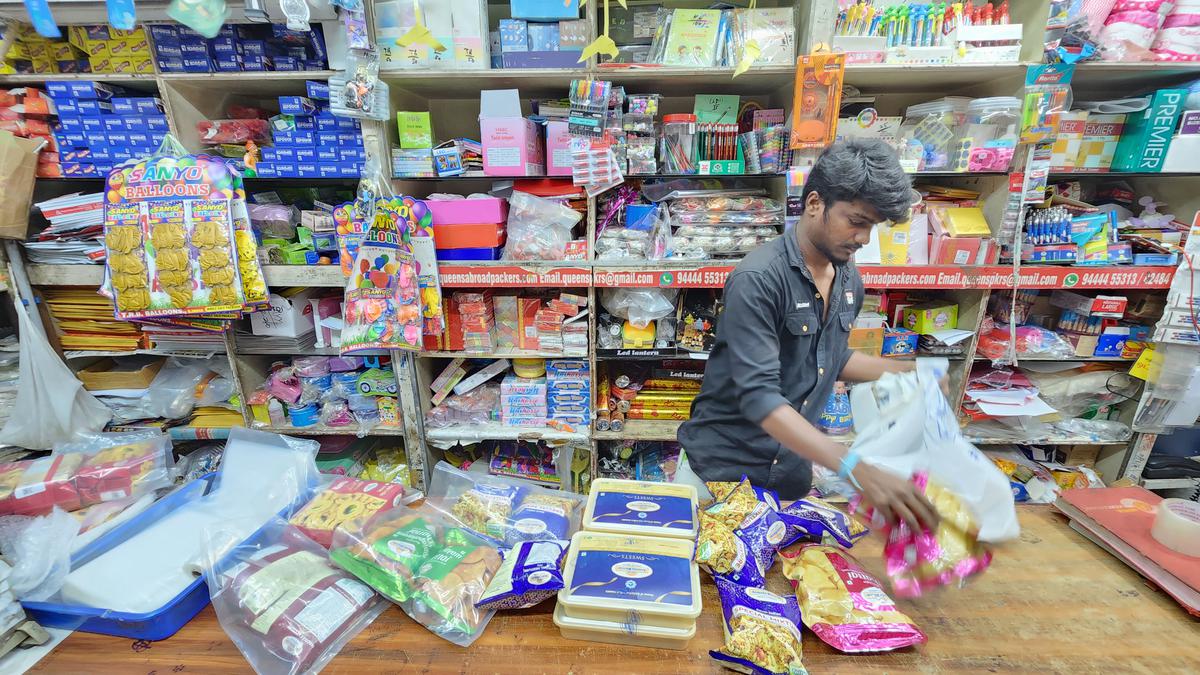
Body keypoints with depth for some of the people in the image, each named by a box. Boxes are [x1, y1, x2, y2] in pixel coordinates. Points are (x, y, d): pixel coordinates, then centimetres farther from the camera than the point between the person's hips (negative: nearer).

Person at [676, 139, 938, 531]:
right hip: (722, 469, -6)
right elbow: (759, 396, -29)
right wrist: (857, 470, -34)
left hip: (794, 472, 7)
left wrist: (906, 370, 4)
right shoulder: (758, 278, -23)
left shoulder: (849, 280, 3)